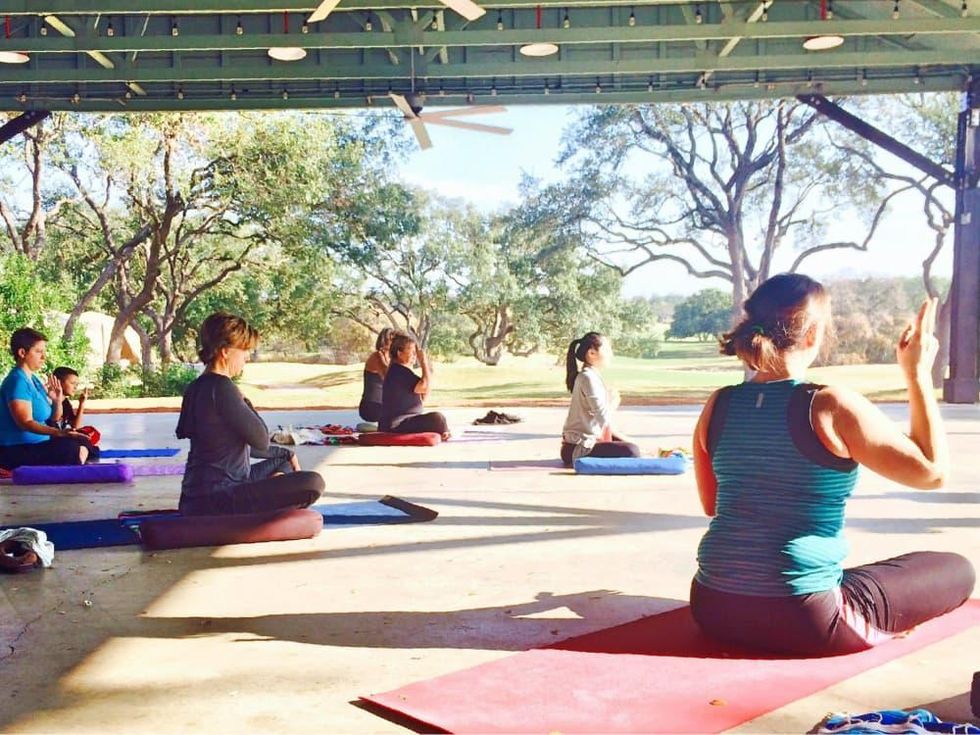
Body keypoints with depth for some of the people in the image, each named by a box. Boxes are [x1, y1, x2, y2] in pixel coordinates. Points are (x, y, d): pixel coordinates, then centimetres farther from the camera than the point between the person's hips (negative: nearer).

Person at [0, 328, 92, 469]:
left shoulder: (34, 379, 13)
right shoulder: (17, 381, -16)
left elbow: (54, 418, 16)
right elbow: (25, 422, -26)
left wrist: (57, 401, -6)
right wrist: (58, 432, -40)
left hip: (35, 444, 10)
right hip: (17, 450, -10)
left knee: (82, 443, 8)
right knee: (75, 451, -21)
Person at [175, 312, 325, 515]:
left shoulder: (198, 387, 13)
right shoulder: (221, 387, -17)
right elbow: (261, 441, -12)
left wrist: (285, 454, 24)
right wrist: (245, 403, 3)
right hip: (215, 500, -10)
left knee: (285, 463, 31)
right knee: (313, 483, -22)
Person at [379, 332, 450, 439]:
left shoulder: (402, 371, 16)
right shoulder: (398, 371, -16)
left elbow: (422, 399, 16)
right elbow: (425, 387, -25)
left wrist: (428, 373, 7)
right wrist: (424, 362, -13)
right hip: (396, 425, -11)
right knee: (437, 418, -20)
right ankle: (443, 434, 5)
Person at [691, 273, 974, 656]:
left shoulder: (718, 405, 0)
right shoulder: (831, 408, -16)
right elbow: (932, 470, -7)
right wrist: (918, 373, -1)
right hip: (801, 624, -6)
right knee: (956, 570, 12)